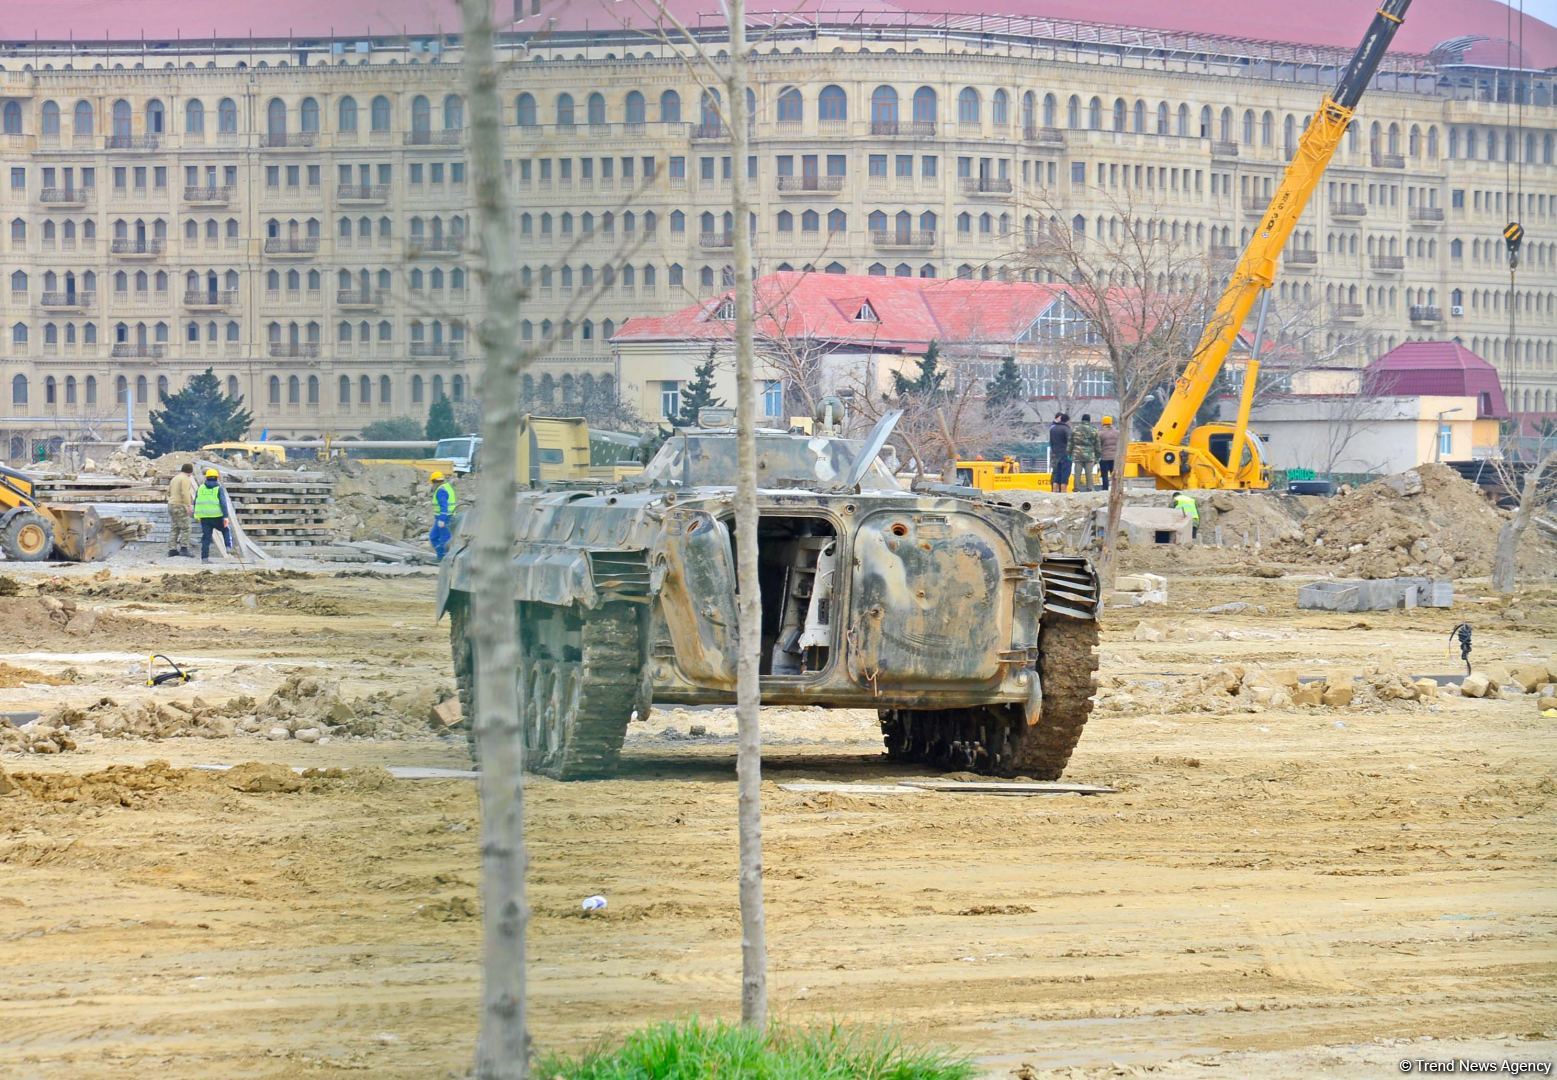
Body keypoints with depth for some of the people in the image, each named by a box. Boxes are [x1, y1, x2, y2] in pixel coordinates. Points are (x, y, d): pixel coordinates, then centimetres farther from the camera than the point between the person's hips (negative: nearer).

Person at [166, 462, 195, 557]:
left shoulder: (175, 478, 18)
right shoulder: (185, 479, -10)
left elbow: (169, 492, 24)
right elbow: (185, 493, -20)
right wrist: (189, 506, -21)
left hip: (171, 504, 9)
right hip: (180, 506, -9)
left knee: (175, 528, 10)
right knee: (185, 528, -8)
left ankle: (172, 549, 6)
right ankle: (184, 549, -15)